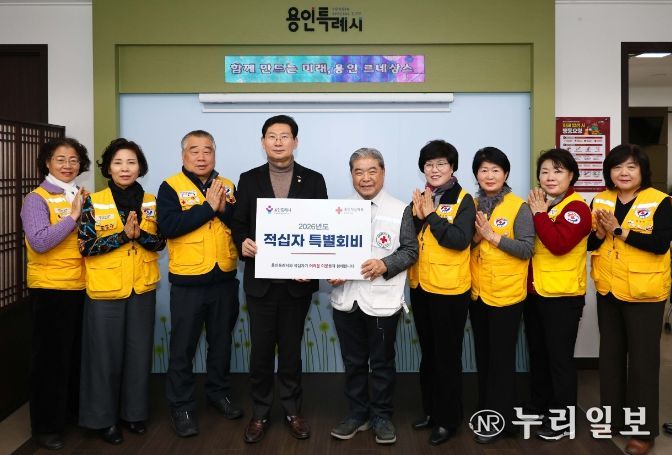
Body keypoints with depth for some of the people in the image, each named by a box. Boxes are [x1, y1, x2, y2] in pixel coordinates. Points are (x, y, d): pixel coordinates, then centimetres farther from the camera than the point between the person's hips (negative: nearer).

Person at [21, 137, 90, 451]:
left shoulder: (82, 198, 10)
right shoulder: (36, 199, -9)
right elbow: (39, 241, -23)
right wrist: (73, 215, -20)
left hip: (82, 287, 6)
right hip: (50, 289, -6)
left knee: (78, 354, 15)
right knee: (51, 357, 4)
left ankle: (73, 411, 33)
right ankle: (46, 426, 17)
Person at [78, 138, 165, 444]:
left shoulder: (151, 203, 3)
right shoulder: (93, 203, -6)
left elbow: (160, 243, 2)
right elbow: (85, 246, -11)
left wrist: (140, 234, -17)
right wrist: (123, 235, -20)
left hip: (142, 288, 3)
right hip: (105, 290, -3)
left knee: (139, 352, 10)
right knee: (106, 354, 5)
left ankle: (134, 411, 26)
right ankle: (103, 418, 19)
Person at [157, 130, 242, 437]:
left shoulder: (227, 186, 6)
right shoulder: (170, 187, -5)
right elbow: (169, 226, -20)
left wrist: (224, 208, -18)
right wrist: (208, 207, -20)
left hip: (224, 279, 4)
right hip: (188, 280, -4)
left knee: (221, 342, 17)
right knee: (183, 347, 7)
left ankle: (219, 393, 35)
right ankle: (181, 407, 19)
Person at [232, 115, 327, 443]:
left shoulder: (313, 180, 3)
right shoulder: (249, 180, 5)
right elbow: (239, 224, 4)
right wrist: (243, 243, -18)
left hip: (298, 279, 0)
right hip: (260, 279, 0)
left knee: (291, 348, 11)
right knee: (261, 349, 8)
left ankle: (292, 410, 26)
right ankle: (260, 413, 23)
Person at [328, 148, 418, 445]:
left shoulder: (400, 210, -1)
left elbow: (411, 250, -4)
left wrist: (384, 265, -19)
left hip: (382, 300, -3)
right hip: (346, 298, 3)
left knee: (382, 362, 8)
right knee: (353, 362, 13)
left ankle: (382, 417, 23)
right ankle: (357, 414, 27)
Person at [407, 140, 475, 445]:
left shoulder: (463, 200, -8)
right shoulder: (419, 198, 9)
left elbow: (460, 240, -22)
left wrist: (430, 215, -19)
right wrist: (418, 216, -12)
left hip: (449, 289, -6)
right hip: (420, 287, 6)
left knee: (447, 356, 3)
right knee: (428, 353, 17)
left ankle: (448, 419, 16)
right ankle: (430, 410, 31)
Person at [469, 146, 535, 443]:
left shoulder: (519, 207, -9)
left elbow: (527, 249, -15)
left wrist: (492, 235, -20)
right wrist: (475, 236, -11)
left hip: (506, 294, -5)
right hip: (477, 292, 5)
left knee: (501, 358, 4)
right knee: (483, 356, 15)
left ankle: (500, 421, 15)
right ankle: (486, 413, 29)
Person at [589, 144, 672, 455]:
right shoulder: (600, 200, 4)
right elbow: (589, 243, 4)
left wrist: (619, 230, -23)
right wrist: (601, 232, -16)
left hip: (644, 294, -5)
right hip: (607, 291, 5)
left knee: (642, 360, 3)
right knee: (611, 355, 16)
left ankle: (643, 429, 14)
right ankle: (612, 417, 31)